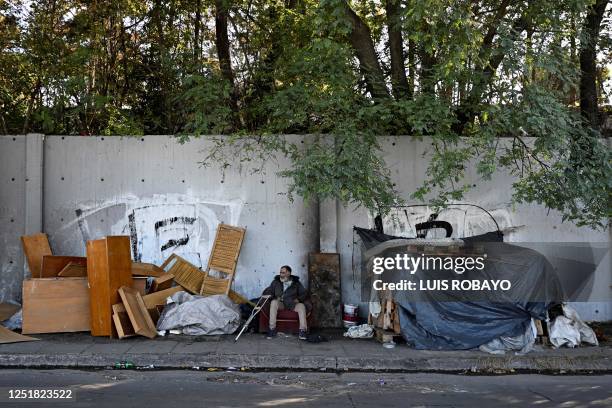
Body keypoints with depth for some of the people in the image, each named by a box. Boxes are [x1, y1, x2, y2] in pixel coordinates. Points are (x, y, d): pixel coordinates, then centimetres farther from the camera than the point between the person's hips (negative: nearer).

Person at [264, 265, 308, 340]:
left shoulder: (296, 283, 13)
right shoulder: (276, 282, 14)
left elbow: (303, 293, 14)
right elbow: (267, 292, 11)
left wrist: (298, 299, -6)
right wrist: (273, 297, -8)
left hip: (292, 304, 0)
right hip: (280, 304, 0)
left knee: (301, 306, -32)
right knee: (274, 302, -34)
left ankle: (302, 330, -37)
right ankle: (272, 329, -35)